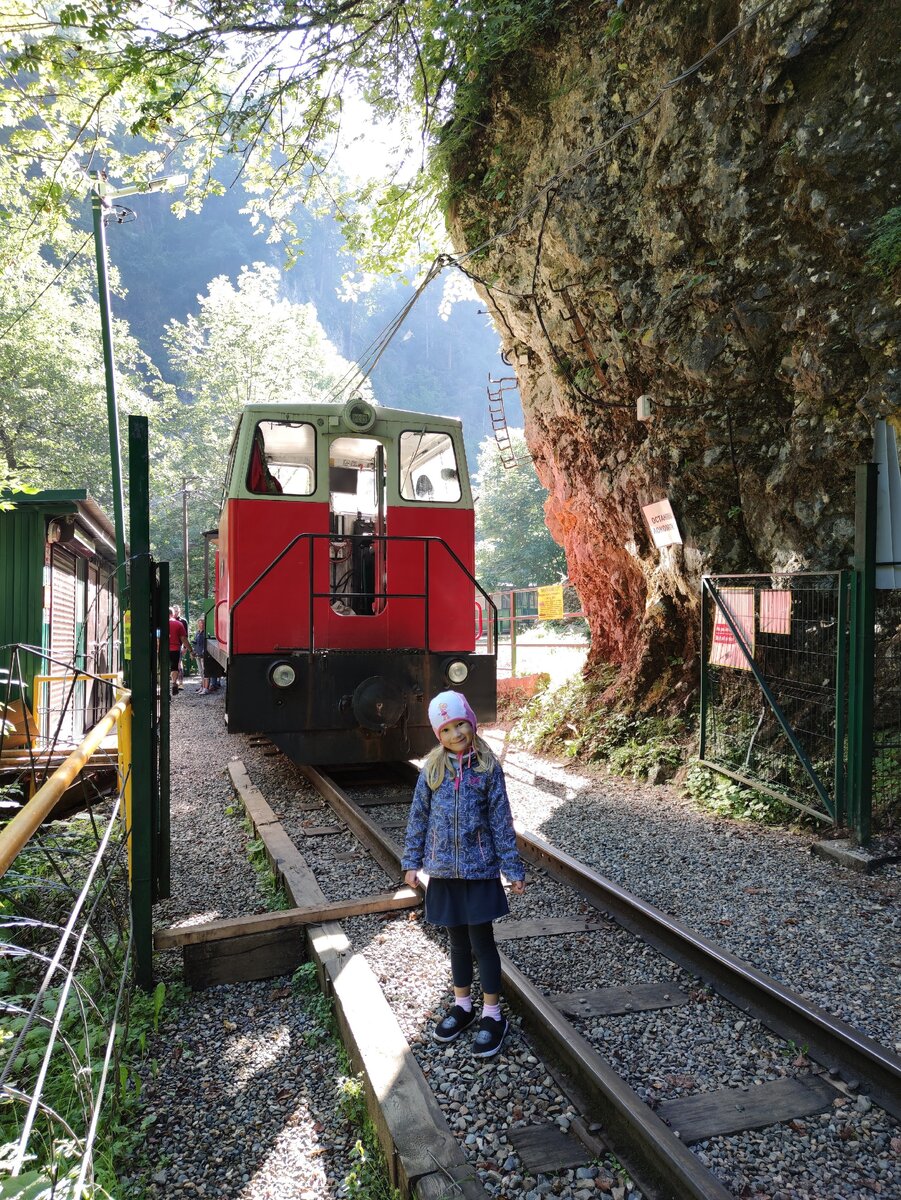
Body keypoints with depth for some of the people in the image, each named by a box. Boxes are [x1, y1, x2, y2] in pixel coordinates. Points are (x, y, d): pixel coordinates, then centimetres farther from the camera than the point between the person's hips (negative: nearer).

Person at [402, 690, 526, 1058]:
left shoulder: (488, 768, -8)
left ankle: (493, 1015, 19)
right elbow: (418, 818, 4)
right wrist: (412, 862, 4)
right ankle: (462, 1005, 33)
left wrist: (513, 868, -4)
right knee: (458, 940, 16)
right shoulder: (432, 769, -3)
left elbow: (501, 821, -5)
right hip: (444, 870, 2)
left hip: (480, 869, -2)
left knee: (481, 940, 4)